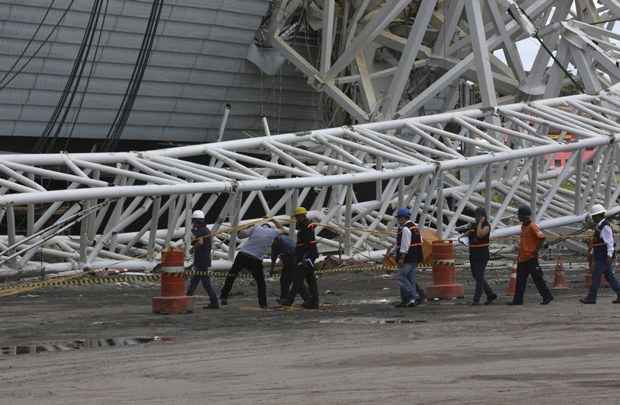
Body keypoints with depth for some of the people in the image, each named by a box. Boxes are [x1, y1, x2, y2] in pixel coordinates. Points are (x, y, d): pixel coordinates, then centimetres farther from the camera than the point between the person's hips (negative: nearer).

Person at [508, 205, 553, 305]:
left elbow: (542, 237, -24)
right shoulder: (523, 226, 14)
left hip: (531, 258, -9)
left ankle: (547, 296, 6)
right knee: (520, 279, 8)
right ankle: (517, 300, 11)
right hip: (522, 258, 9)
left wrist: (536, 250, -20)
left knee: (537, 278, -3)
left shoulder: (532, 227, -15)